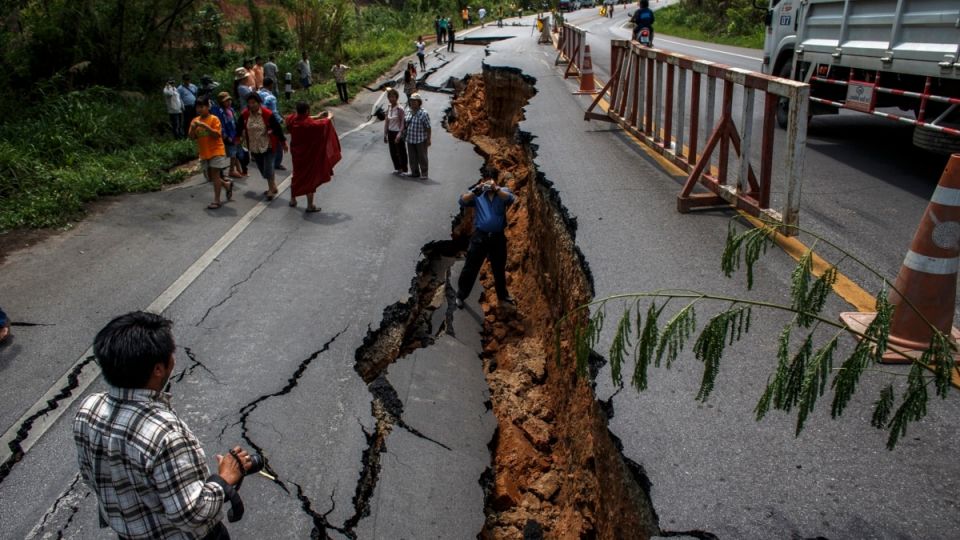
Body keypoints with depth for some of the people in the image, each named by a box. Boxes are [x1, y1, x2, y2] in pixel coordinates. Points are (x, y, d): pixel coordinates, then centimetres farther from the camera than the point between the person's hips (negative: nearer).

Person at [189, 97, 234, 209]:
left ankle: (216, 200, -6)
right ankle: (227, 185, 35)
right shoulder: (195, 121, 7)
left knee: (215, 174, -9)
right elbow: (192, 137, 4)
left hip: (216, 151, -6)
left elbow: (217, 135, -18)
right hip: (204, 153, 7)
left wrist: (205, 126, -26)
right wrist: (193, 128, -15)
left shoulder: (214, 119, -9)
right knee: (210, 176, 11)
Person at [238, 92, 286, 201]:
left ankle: (271, 190, 5)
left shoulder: (268, 114, -18)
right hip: (254, 147, 5)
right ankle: (272, 187, 30)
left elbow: (277, 128, -12)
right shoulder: (244, 114, -6)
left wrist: (283, 142, -8)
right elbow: (240, 128, 11)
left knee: (268, 168, -9)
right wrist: (239, 138, 20)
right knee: (262, 168, 13)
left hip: (268, 146, -5)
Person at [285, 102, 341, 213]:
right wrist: (329, 117, 9)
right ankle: (310, 205, 14)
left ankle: (293, 200, 36)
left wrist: (316, 117, 15)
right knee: (310, 178, 6)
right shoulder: (310, 124, -28)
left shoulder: (292, 119, -11)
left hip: (296, 154, 6)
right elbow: (325, 123, -12)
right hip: (309, 155, -6)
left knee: (297, 175, 24)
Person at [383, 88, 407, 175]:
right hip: (390, 132, 7)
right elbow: (386, 121, 10)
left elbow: (403, 123, -17)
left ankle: (404, 169, 17)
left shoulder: (399, 109, -15)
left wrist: (399, 134, -25)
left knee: (401, 152, 4)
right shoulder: (388, 108, 5)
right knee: (393, 152, 14)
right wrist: (385, 134, 8)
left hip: (397, 132, -7)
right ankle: (397, 168, 29)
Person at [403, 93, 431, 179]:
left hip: (421, 140, -5)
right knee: (412, 157, 10)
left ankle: (424, 173, 16)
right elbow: (405, 125, 17)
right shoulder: (408, 112, 7)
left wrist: (428, 140, -12)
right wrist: (404, 134, 13)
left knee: (422, 157, 4)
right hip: (410, 139, 5)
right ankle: (415, 172, 23)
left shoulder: (423, 113, -10)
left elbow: (428, 128, -10)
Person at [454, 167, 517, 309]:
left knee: (499, 269, 18)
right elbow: (462, 201, -19)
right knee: (470, 268, 6)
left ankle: (503, 296, 37)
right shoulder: (476, 194, -2)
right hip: (480, 236, -1)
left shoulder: (503, 192, 1)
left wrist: (496, 189, -39)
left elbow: (510, 199, -21)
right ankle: (461, 295, 22)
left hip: (498, 237, 2)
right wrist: (475, 191, -37)